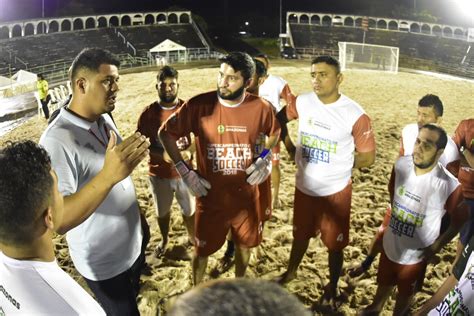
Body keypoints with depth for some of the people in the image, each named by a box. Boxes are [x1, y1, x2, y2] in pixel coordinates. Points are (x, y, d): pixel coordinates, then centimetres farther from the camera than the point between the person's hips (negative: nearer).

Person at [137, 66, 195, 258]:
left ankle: (192, 237, 44)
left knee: (189, 209, 16)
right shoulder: (148, 113, -11)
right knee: (162, 211, 20)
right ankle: (164, 240, 46)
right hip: (159, 174, 0)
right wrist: (163, 155, -24)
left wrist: (189, 152, -20)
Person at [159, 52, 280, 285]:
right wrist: (185, 172, -9)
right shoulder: (199, 105, -18)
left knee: (245, 243, 22)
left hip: (246, 196, 2)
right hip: (210, 196, -2)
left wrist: (265, 159, -5)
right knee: (202, 248, 15)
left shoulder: (261, 108, -11)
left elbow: (274, 133, 12)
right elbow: (165, 133, -5)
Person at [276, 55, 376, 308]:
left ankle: (332, 286, 40)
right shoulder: (302, 102, -9)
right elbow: (279, 120, 11)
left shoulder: (355, 115, -20)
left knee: (334, 244, 15)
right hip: (303, 188, 3)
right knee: (301, 234, 24)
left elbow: (367, 157, -10)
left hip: (335, 192, -3)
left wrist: (337, 168, -5)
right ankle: (291, 272, 50)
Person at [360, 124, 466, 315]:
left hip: (415, 254, -4)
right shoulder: (401, 164, -17)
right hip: (391, 243, 4)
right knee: (384, 281, 30)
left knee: (405, 291, 25)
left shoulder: (449, 185, -30)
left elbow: (458, 222, -14)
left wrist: (435, 248, -11)